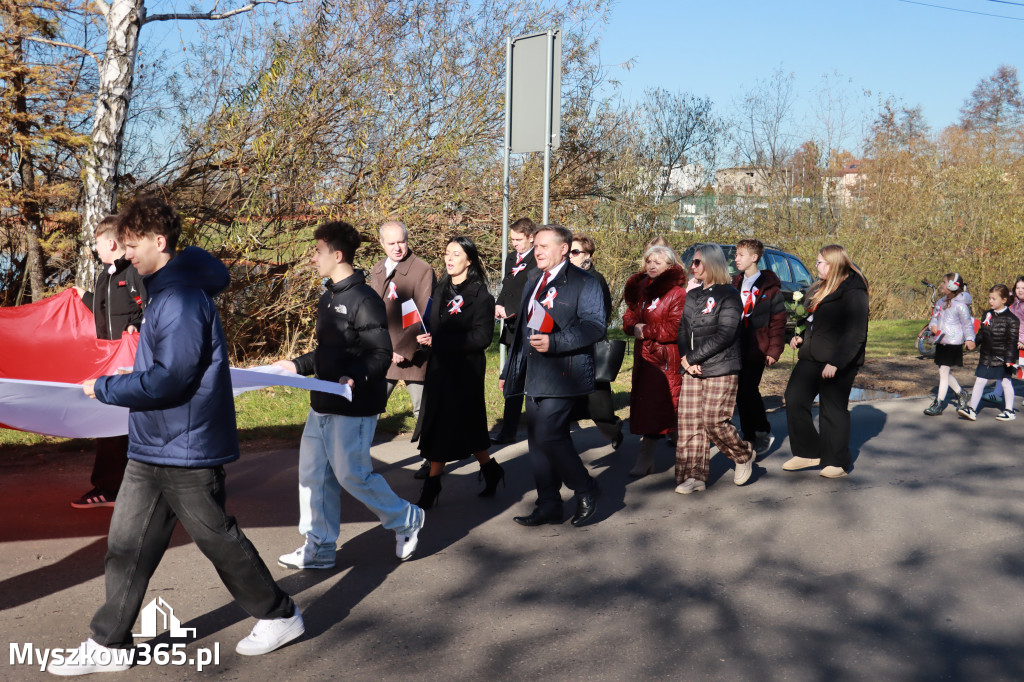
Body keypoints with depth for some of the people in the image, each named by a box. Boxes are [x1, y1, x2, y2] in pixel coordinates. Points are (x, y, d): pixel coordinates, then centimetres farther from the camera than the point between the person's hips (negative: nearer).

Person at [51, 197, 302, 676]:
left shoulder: (183, 298, -21)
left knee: (219, 540, 5)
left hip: (186, 453, -9)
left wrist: (104, 389, -14)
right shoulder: (162, 292, 11)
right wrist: (111, 387, 11)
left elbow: (170, 379, -25)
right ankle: (108, 644, 24)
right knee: (126, 545, 12)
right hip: (151, 450, 9)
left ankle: (279, 617, 23)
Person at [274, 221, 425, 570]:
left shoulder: (364, 300, -15)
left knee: (351, 474, -2)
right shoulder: (328, 298, 14)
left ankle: (407, 519, 20)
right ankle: (320, 548, 21)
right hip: (323, 404, 9)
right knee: (313, 474, 10)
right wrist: (297, 366, 20)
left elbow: (381, 354, -20)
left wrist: (354, 378, -33)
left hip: (353, 408, -9)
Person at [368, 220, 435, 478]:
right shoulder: (377, 270, 13)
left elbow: (424, 317, -14)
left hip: (412, 356, -6)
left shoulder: (423, 270, -9)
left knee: (423, 411, 5)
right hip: (381, 355, 6)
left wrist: (403, 349, -17)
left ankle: (432, 460, 20)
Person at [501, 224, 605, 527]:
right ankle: (548, 506, 18)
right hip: (535, 374, 8)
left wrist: (554, 342, -25)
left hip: (563, 373, -8)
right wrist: (509, 371, 23)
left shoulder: (583, 282, -5)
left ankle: (585, 490, 9)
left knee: (548, 436, -13)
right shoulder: (534, 281, 20)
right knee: (537, 439, 8)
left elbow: (594, 325, -15)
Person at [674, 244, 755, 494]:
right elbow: (682, 330, 12)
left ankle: (744, 456, 19)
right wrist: (685, 359, -7)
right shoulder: (692, 295, 16)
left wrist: (692, 357, -15)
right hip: (692, 371, 6)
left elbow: (724, 335, -14)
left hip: (721, 370, -6)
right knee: (689, 423, 1)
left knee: (715, 422, -8)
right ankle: (694, 476, 8)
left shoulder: (728, 294, -5)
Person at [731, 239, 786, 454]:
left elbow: (778, 322, -4)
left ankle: (764, 432, 7)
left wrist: (774, 351, -9)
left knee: (749, 391, -11)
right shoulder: (735, 284, 15)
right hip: (736, 349, 6)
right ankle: (749, 436, 16)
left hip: (757, 350, -6)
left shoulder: (770, 287, -3)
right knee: (740, 394, 6)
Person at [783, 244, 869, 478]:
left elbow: (855, 334, -19)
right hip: (812, 358, 9)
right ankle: (808, 453, 13)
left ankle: (836, 462, 15)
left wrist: (836, 362, -24)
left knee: (833, 411, 1)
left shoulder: (853, 293, -14)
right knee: (794, 398, 2)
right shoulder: (821, 289, 15)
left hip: (837, 364, -9)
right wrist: (801, 338, 9)